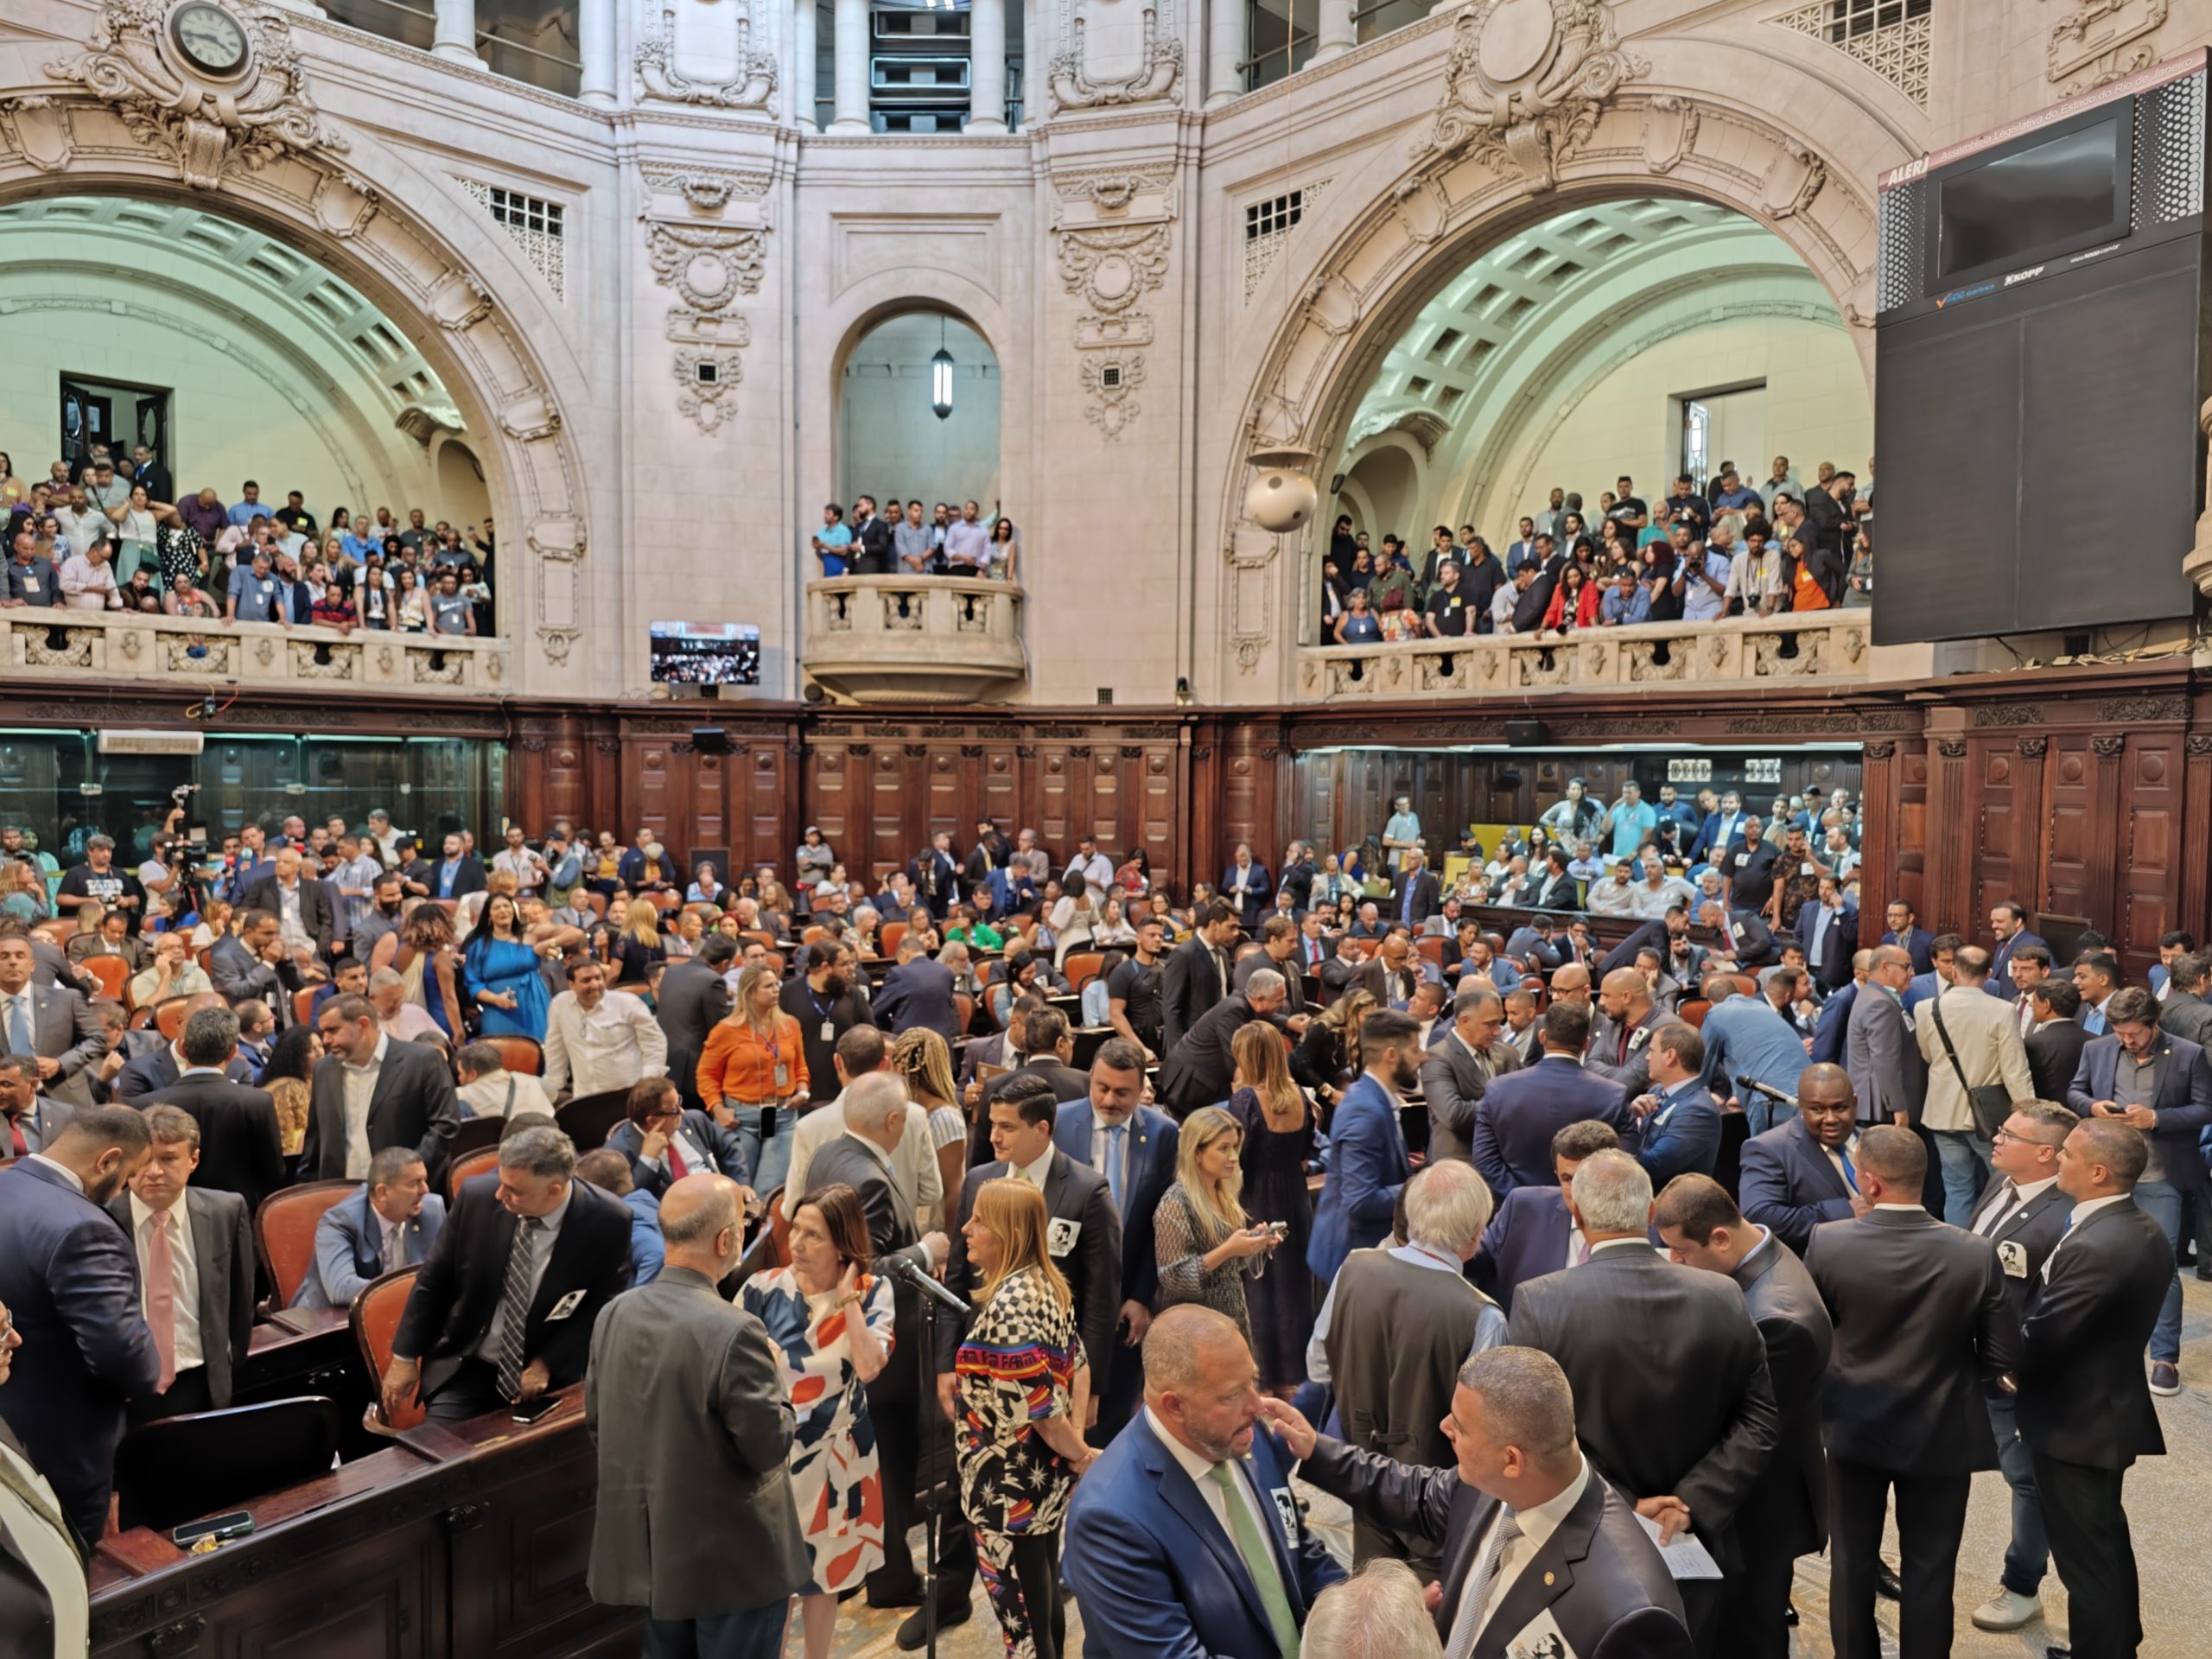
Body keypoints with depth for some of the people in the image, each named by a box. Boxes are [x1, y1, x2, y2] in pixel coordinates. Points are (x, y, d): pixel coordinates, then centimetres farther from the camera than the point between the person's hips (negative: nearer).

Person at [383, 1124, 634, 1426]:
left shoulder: (608, 1222, -20)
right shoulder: (476, 1195, -15)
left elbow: (605, 1305, -6)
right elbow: (433, 1280, 0)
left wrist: (548, 1364, -13)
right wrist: (405, 1357, 5)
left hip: (551, 1376, -1)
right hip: (463, 1370, 1)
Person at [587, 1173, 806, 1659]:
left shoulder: (614, 1315, -4)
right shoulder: (734, 1332, -27)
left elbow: (596, 1421, 7)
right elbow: (769, 1447, -20)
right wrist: (773, 1374, -5)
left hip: (649, 1548, 7)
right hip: (732, 1561, -6)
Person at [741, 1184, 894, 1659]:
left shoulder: (872, 1292, -10)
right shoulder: (764, 1288, -12)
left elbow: (869, 1367, -23)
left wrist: (847, 1299, -23)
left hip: (838, 1454, 1)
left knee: (825, 1568, 18)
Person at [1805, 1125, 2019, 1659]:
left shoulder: (1827, 1243, -21)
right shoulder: (1976, 1255, -19)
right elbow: (2003, 1356, -10)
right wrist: (1949, 1371, 10)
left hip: (1854, 1427, 0)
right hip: (1941, 1433, 0)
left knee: (1852, 1562, 18)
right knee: (1929, 1572, 16)